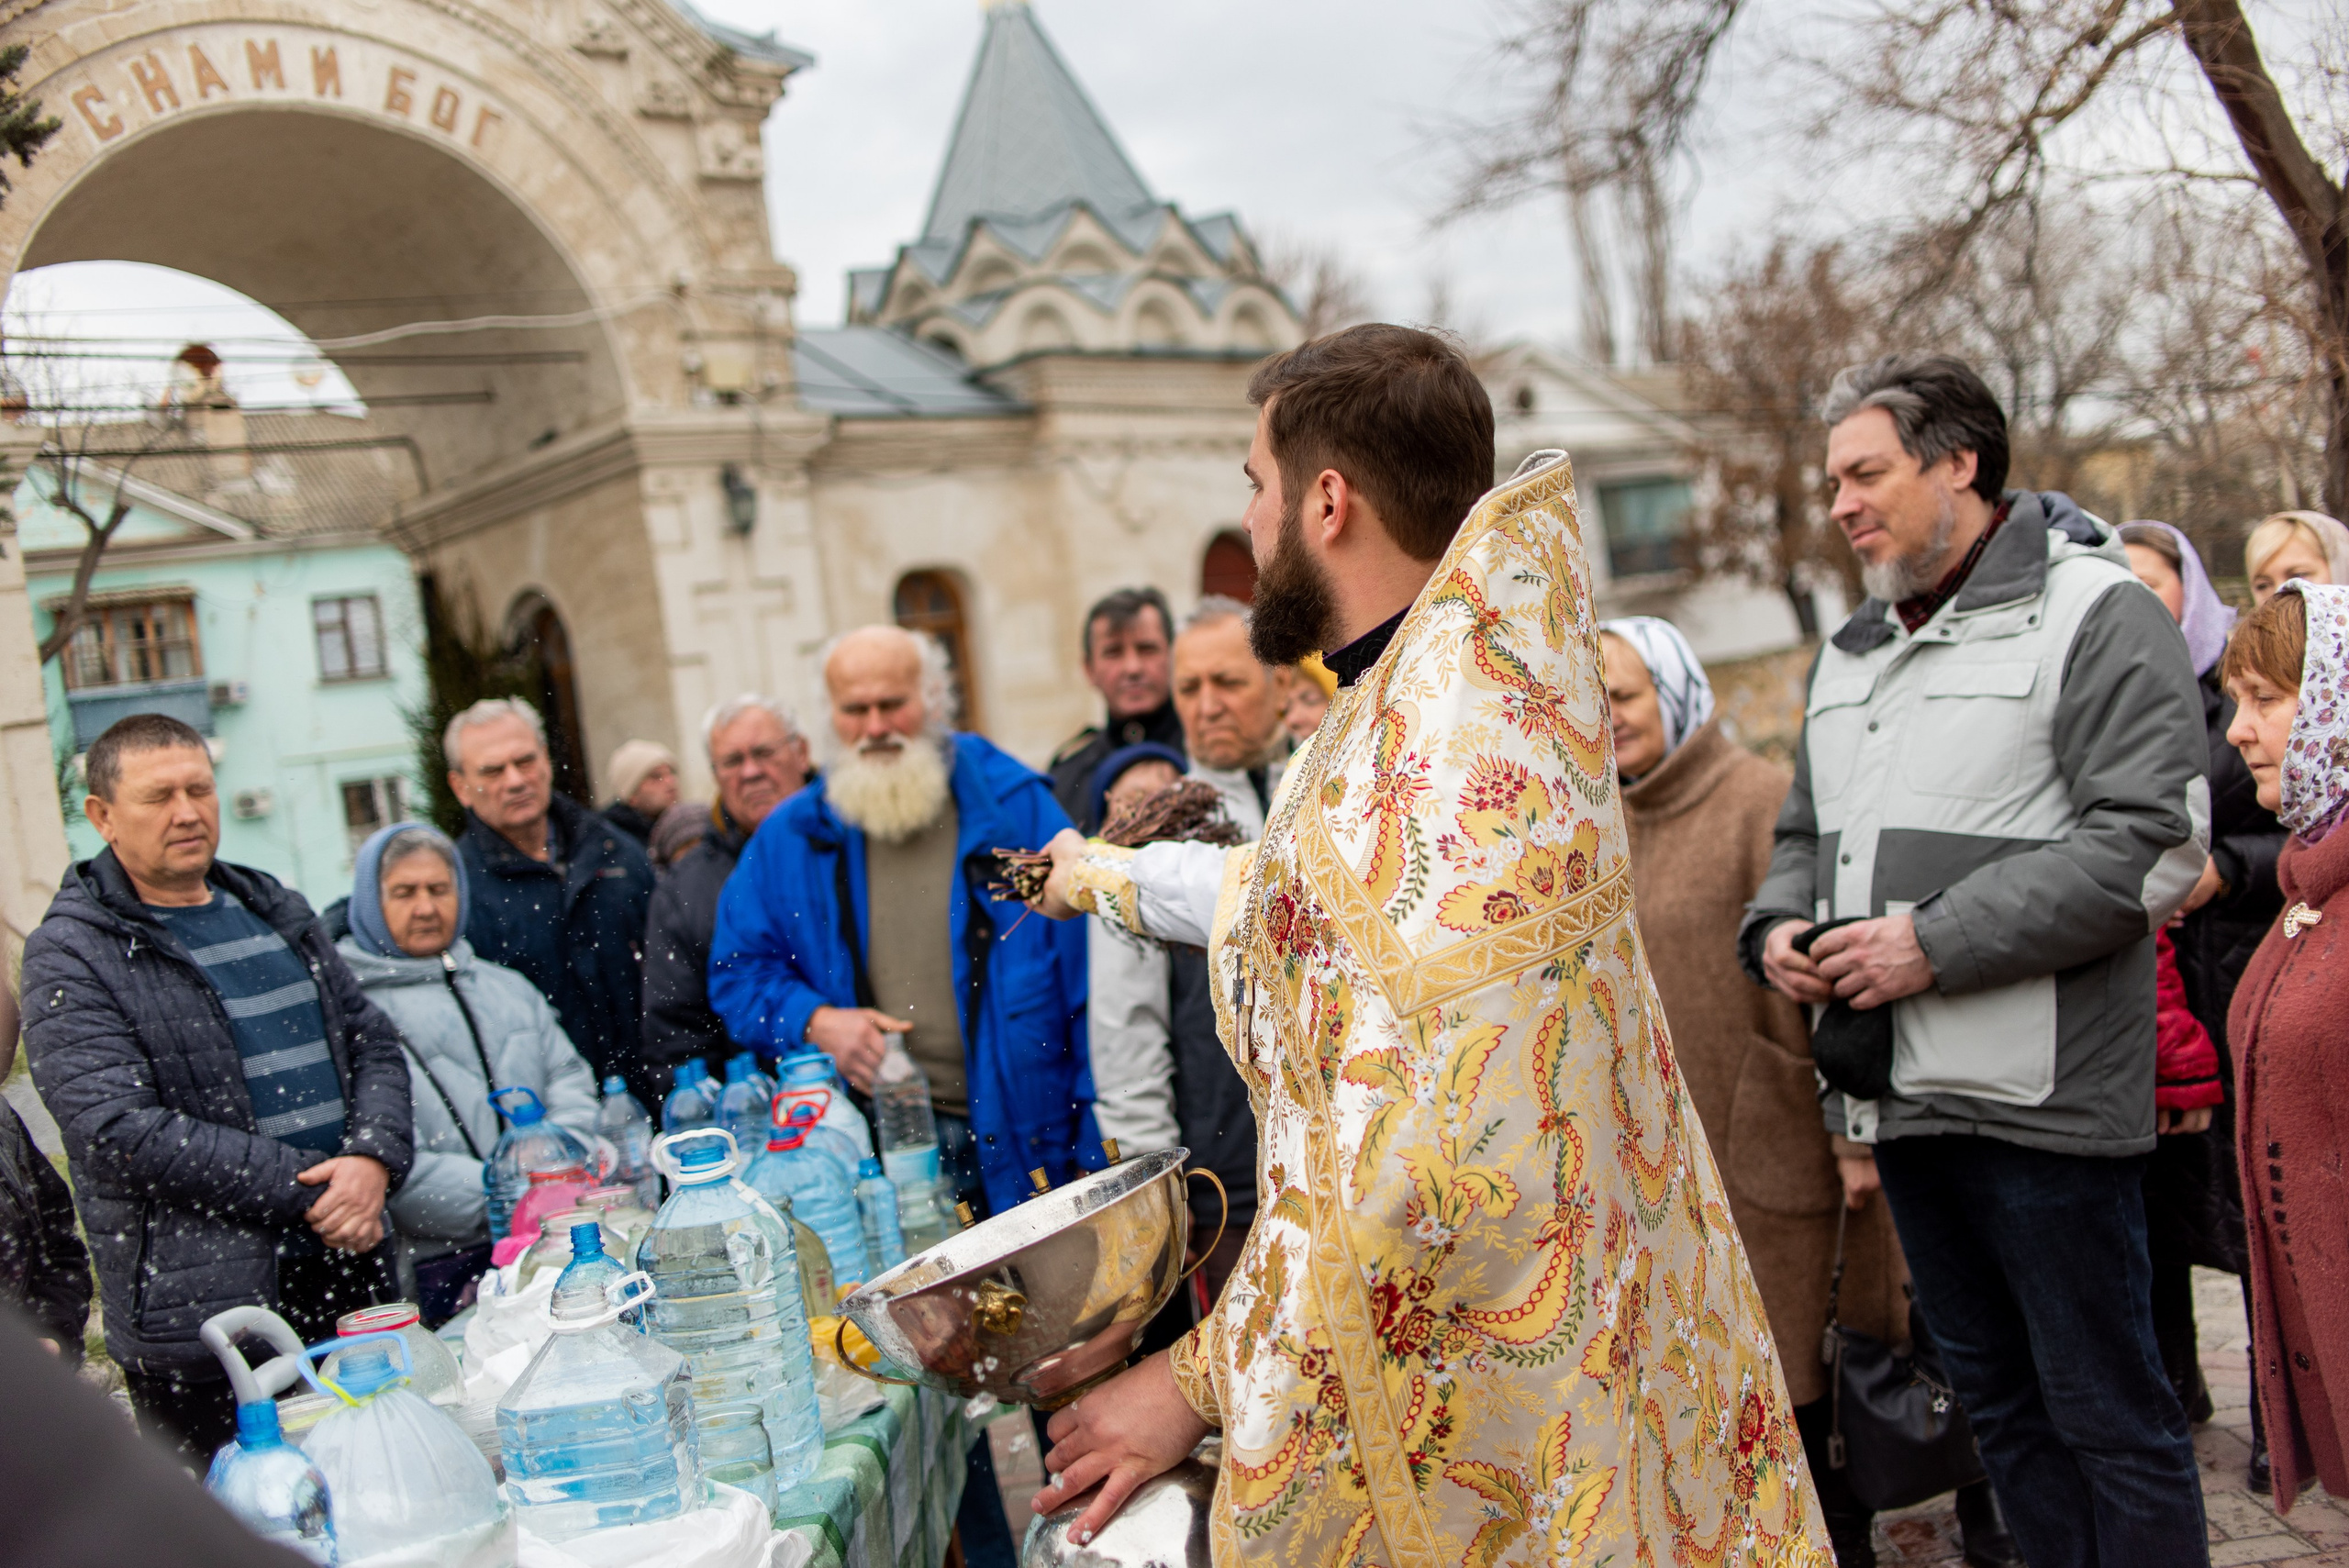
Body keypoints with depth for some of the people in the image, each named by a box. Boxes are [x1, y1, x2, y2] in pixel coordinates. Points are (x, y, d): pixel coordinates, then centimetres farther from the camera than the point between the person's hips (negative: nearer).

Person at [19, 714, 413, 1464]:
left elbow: (374, 1042, 13)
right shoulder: (69, 955, -4)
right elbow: (118, 1130, -15)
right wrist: (313, 1189, -17)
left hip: (355, 1288, 6)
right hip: (202, 1320, -5)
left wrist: (373, 1161, -8)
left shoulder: (275, 910, 14)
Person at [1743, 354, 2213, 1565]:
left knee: (2106, 1410, 4)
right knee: (1995, 1397, 19)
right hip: (1903, 1097, 7)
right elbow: (1806, 832, 25)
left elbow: (2154, 844, -17)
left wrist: (1938, 942, -19)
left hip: (2039, 1096, -7)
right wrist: (1778, 925, 3)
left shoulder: (2094, 615, -8)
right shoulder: (1849, 652, 16)